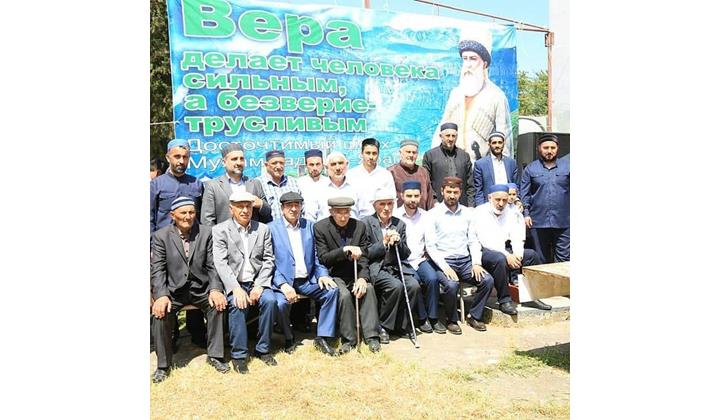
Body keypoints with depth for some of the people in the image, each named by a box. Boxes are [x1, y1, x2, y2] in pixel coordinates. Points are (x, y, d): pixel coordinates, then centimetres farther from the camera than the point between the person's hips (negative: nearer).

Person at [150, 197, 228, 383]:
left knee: (218, 305, -25)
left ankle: (215, 355, -8)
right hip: (173, 289, 0)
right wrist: (161, 296, -20)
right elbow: (157, 270, -4)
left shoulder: (206, 233, 3)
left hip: (201, 288, 1)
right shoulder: (161, 236, 1)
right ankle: (163, 364, -4)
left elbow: (212, 266, 1)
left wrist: (215, 289, -16)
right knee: (160, 313, -25)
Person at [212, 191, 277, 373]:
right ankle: (239, 355, -14)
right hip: (233, 284, -2)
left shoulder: (263, 229, 10)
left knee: (270, 300, -25)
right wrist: (236, 289, -20)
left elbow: (268, 260, 6)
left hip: (257, 282, 2)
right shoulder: (220, 230, 2)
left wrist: (259, 286, -9)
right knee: (237, 305, -30)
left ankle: (263, 349, -8)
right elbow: (220, 263, -8)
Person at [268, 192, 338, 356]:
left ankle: (322, 338, -7)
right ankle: (289, 339, 0)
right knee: (281, 303, -31)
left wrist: (322, 274, -5)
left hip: (308, 280, 4)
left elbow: (316, 256, 14)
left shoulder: (309, 226, 13)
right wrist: (283, 285, -19)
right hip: (283, 281, -3)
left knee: (332, 290, -19)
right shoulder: (271, 228, 1)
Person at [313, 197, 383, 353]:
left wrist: (362, 278, -17)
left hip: (355, 274, 3)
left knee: (368, 288, -26)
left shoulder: (360, 226, 3)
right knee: (344, 294, -30)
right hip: (334, 275, -3)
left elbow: (363, 257, 2)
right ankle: (348, 339, -12)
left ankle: (372, 337, -18)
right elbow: (323, 258, -10)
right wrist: (345, 250, -24)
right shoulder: (320, 227, -5)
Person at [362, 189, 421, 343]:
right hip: (375, 268, -5)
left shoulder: (399, 224, 15)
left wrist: (398, 242, -6)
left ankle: (401, 325, -2)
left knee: (414, 285, -22)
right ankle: (383, 326, -9)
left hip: (396, 266, 5)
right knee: (396, 286, -30)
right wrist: (384, 243, -15)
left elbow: (406, 254, 13)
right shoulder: (366, 223, 0)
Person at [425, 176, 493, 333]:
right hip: (444, 261, -4)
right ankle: (452, 320, -5)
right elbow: (430, 246, -8)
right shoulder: (433, 214, -3)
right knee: (452, 284, -31)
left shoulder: (467, 213, 12)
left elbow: (473, 241, 11)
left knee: (487, 280, -18)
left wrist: (476, 263, -4)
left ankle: (474, 316, 3)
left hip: (465, 260, 4)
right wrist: (445, 267, -18)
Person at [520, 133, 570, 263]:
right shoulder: (530, 168, 8)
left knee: (564, 259, -1)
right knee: (542, 259, 10)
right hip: (538, 222, 1)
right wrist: (526, 214, -2)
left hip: (563, 222, 0)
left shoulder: (567, 166, 8)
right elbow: (524, 194, 7)